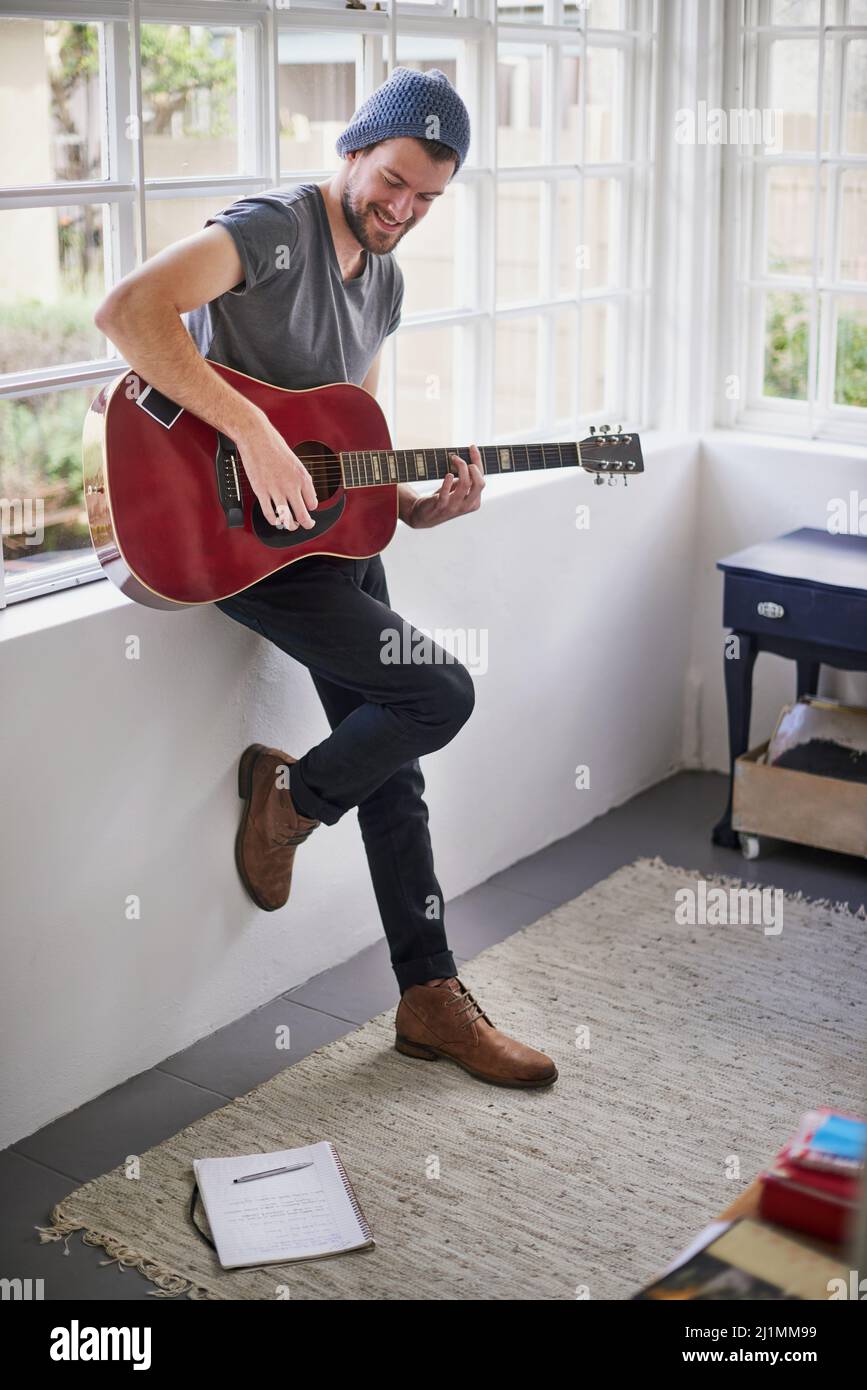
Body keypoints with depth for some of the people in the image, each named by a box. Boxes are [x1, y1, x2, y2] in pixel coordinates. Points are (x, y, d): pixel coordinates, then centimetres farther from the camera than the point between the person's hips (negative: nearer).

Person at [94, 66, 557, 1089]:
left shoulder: (384, 281, 13)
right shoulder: (273, 228, -15)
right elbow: (128, 310, -31)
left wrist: (419, 508, 0)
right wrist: (253, 433, -34)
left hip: (333, 534, 9)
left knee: (392, 768, 9)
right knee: (443, 694, -16)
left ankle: (431, 1000, 21)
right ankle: (291, 799, 11)